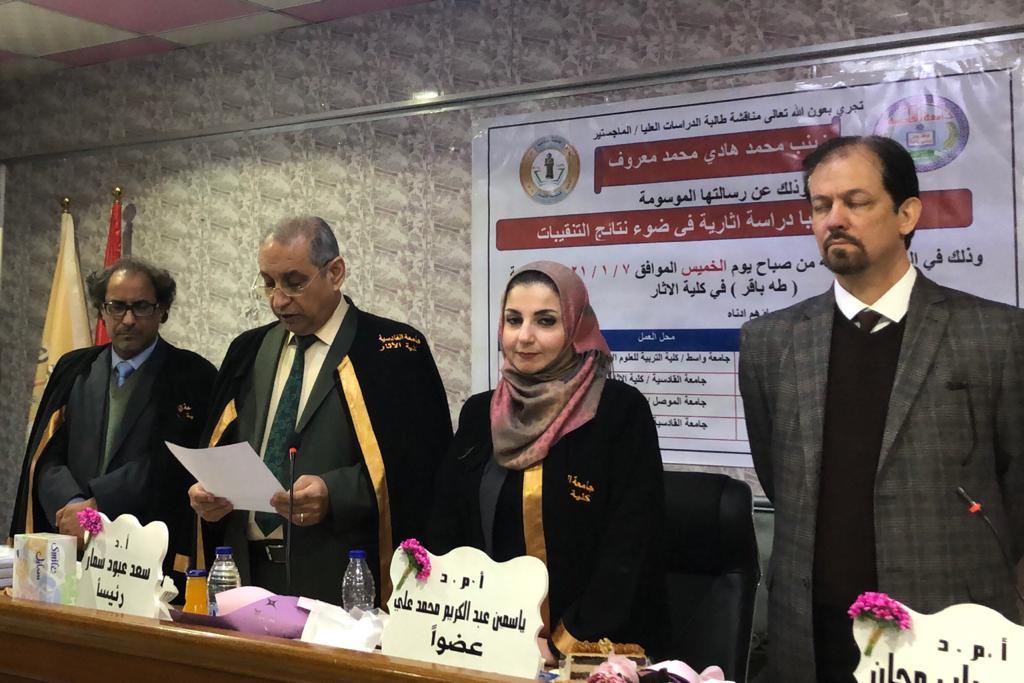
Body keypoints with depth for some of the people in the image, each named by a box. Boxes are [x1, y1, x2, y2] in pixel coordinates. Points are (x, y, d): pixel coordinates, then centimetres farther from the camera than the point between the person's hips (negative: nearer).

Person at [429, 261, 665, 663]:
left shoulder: (621, 410, -10)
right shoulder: (479, 413, 5)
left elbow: (628, 549, -13)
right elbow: (446, 529, 6)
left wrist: (563, 644, -17)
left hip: (590, 649, -4)